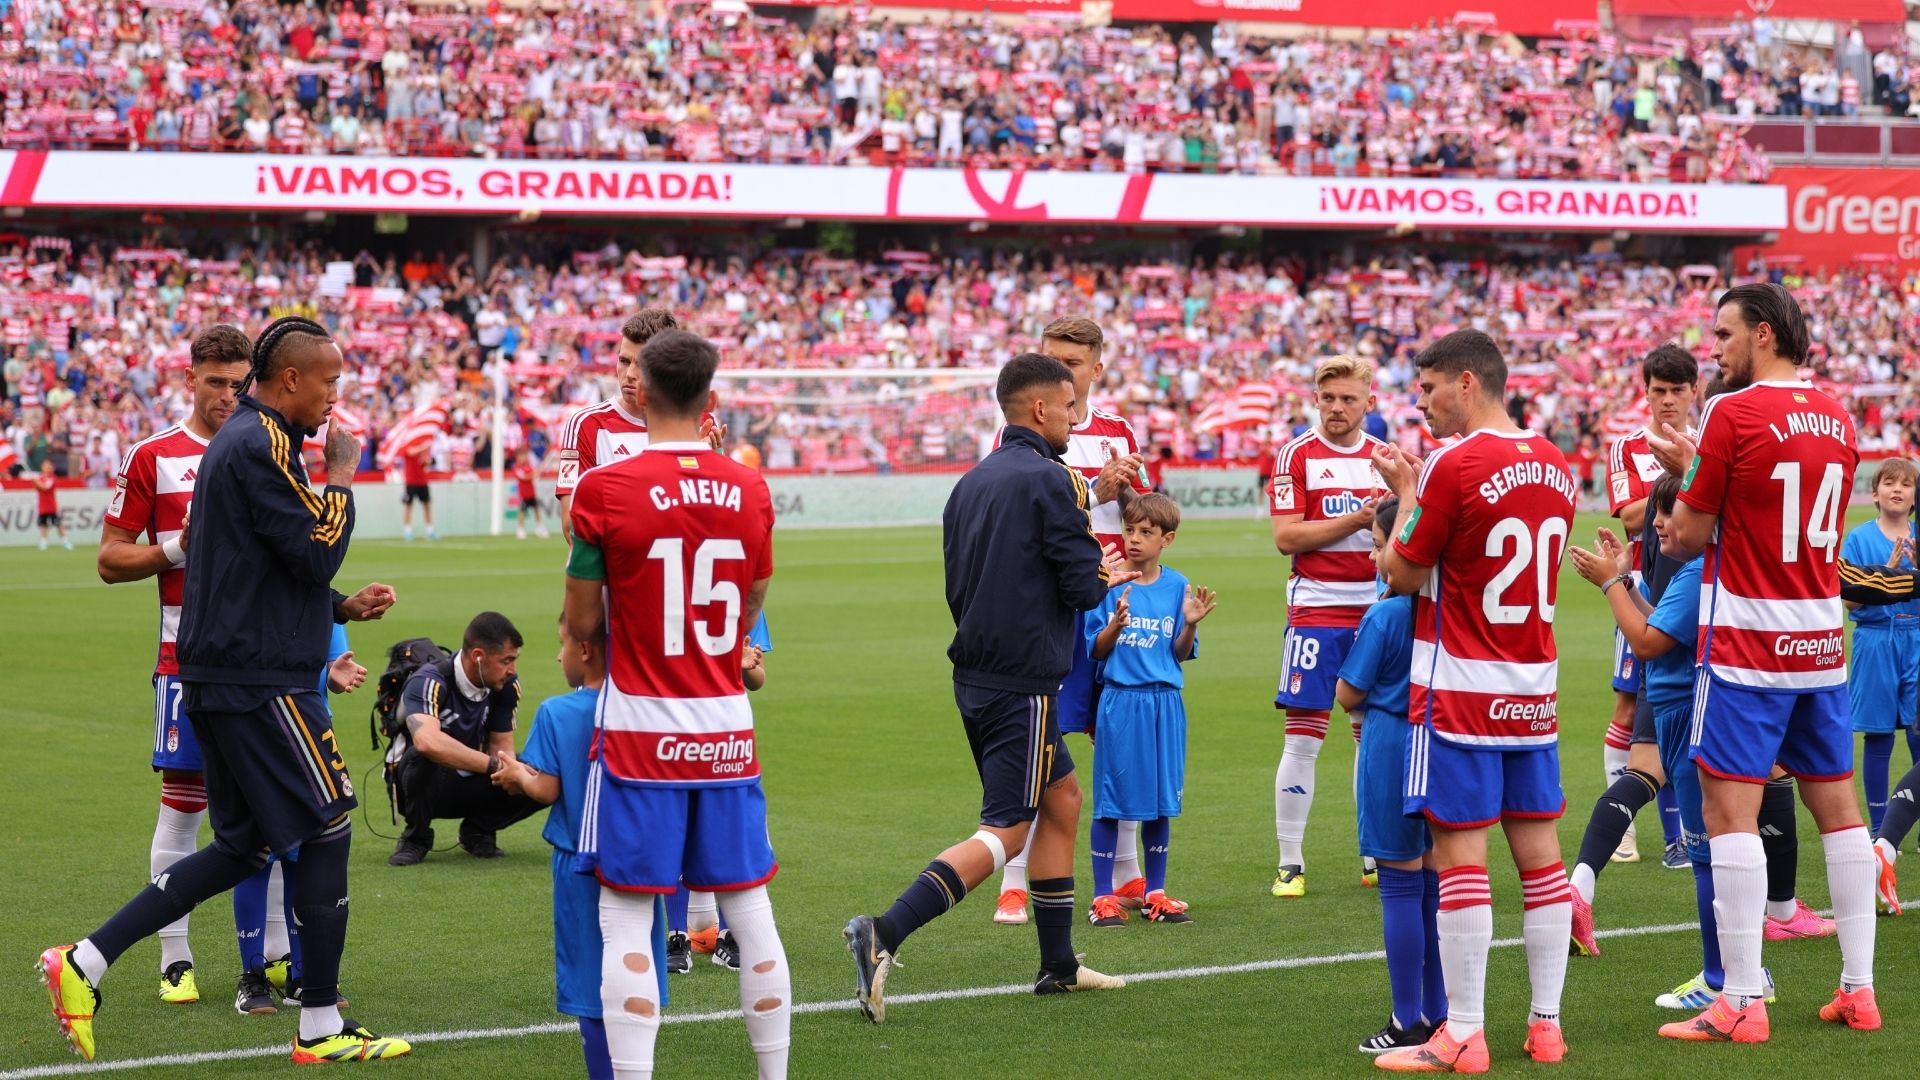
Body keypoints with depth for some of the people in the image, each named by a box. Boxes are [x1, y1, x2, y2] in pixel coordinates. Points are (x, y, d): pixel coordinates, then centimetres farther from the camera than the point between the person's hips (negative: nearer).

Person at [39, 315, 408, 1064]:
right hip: (261, 682, -10)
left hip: (220, 678, 10)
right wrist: (342, 477, -5)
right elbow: (316, 552, -18)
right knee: (328, 828, -2)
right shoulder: (262, 446, -14)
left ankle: (85, 961, 10)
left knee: (246, 846, 14)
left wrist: (345, 608, 14)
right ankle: (321, 1029, 5)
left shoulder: (237, 442, 18)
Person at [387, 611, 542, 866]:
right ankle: (416, 838, -12)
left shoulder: (507, 686, -8)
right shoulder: (430, 682, -28)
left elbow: (501, 745, -2)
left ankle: (477, 830, 6)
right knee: (425, 757, -39)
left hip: (472, 785, 5)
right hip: (427, 787, -5)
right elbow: (427, 742, -46)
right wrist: (493, 765, -44)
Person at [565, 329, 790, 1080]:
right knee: (750, 912, 12)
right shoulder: (751, 490, 2)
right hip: (727, 730, 4)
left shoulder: (604, 490, -10)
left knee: (626, 923, -1)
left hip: (641, 729, -4)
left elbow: (582, 622, -3)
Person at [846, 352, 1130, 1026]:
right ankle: (885, 934, -20)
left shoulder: (970, 483, 12)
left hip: (974, 676, 9)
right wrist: (1104, 579, 9)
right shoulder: (1052, 480, -13)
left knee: (1062, 799, 20)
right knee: (1005, 832, -7)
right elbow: (1082, 585, -16)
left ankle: (1059, 964, 23)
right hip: (1024, 683, -9)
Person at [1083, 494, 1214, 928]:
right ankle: (1103, 896, 7)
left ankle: (1155, 893, 18)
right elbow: (1097, 651, -1)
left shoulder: (1178, 586, 4)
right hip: (1119, 700, -3)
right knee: (1110, 801, 0)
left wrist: (1190, 623, -10)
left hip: (1165, 702, 3)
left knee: (1161, 800, 8)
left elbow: (1181, 654, 7)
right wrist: (1115, 624, -19)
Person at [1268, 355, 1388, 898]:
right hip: (1315, 608, -3)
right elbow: (1286, 536, -10)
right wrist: (1355, 519, -17)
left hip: (1376, 610, 3)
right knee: (1303, 737, -4)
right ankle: (1290, 862, 2)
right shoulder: (1296, 455, -1)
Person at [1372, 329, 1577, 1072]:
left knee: (1461, 858, -4)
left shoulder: (1456, 466, -15)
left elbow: (1402, 575, -7)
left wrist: (1406, 493, 7)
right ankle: (1546, 1024, 14)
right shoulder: (1555, 467, 7)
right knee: (1539, 852, 10)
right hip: (1535, 689, 7)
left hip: (1462, 689, -7)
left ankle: (1463, 1036, -2)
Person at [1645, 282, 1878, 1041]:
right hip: (1823, 641, 7)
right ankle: (1859, 989, 15)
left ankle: (1742, 1001, -8)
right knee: (1837, 806, 12)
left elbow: (1687, 538, -7)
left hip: (1748, 644, -7)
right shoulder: (1836, 419, 10)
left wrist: (1685, 470, 10)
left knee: (1729, 809, -5)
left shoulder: (1734, 413, -12)